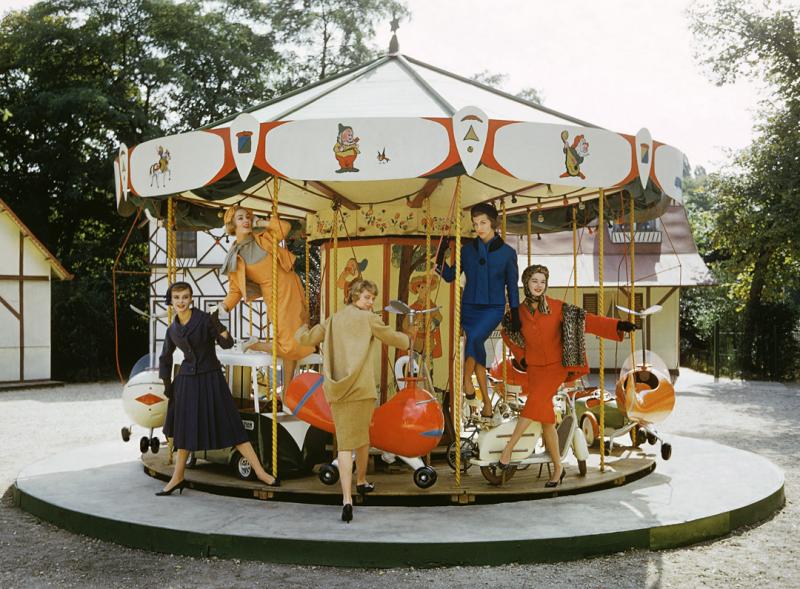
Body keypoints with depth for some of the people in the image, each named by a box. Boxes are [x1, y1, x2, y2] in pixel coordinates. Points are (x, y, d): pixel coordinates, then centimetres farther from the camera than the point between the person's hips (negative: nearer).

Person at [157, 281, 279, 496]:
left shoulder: (205, 319, -10)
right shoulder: (172, 330, 4)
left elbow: (227, 344, -17)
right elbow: (165, 359, 19)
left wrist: (219, 328, -34)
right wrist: (167, 384, 11)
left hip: (211, 379, -4)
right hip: (187, 381, 4)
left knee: (231, 427, -6)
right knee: (185, 429, 14)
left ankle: (260, 472, -3)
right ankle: (177, 478, 28)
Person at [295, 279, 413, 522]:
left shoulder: (333, 320, 11)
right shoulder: (368, 318, -1)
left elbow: (305, 339, 13)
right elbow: (391, 337, 11)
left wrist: (304, 325, 36)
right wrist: (408, 340, 33)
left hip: (336, 391, 3)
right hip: (362, 388, -3)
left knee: (345, 443, 0)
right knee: (362, 436, 20)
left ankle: (346, 498, -13)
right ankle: (361, 481, 39)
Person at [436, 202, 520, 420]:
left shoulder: (507, 252, 0)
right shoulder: (467, 250, 6)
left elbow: (512, 286, 5)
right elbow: (450, 276, 10)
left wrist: (515, 315, 4)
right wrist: (440, 258, -6)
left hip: (493, 308, -3)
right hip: (469, 307, 3)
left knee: (475, 337, -31)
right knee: (476, 348, 4)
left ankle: (467, 378, -13)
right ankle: (486, 401, 14)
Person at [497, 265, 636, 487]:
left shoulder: (557, 308, -7)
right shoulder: (519, 313, 1)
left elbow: (585, 319, -10)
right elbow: (507, 333, 20)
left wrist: (617, 325, -21)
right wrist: (520, 357, 9)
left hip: (556, 366, -3)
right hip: (535, 369, 3)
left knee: (536, 400, -28)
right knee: (546, 418, -1)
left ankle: (509, 447, -20)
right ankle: (558, 469, 12)